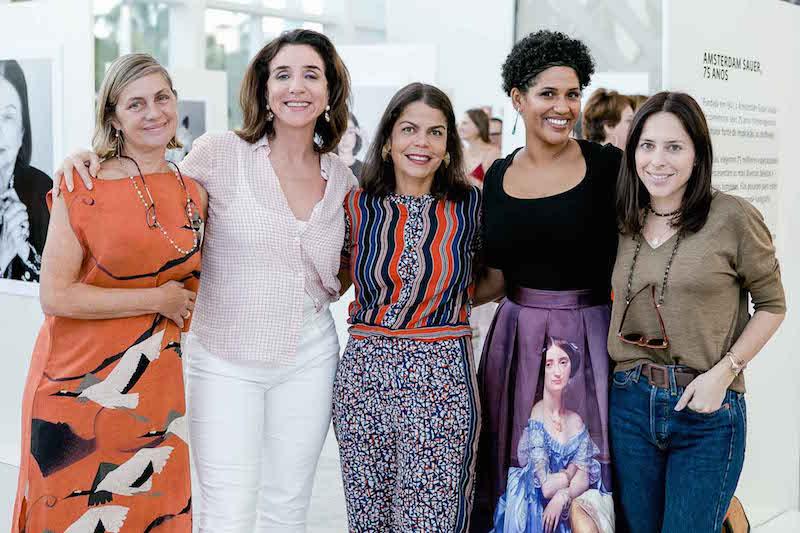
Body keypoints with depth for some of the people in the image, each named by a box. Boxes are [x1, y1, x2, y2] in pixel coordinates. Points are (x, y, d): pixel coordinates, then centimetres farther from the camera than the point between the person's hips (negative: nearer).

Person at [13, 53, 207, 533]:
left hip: (156, 386, 4)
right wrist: (156, 300, -12)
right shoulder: (84, 190, -8)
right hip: (78, 383, -4)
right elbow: (54, 296, -14)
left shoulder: (195, 194, 6)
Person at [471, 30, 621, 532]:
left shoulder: (608, 165, -5)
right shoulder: (498, 176, 7)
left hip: (588, 337, -3)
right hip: (517, 336, 3)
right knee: (511, 476, 9)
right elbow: (495, 280, 11)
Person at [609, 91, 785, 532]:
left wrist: (723, 371, -12)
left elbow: (771, 305, -1)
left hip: (707, 411, -4)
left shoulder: (733, 218, -9)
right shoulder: (624, 223, 5)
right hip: (630, 403, 5)